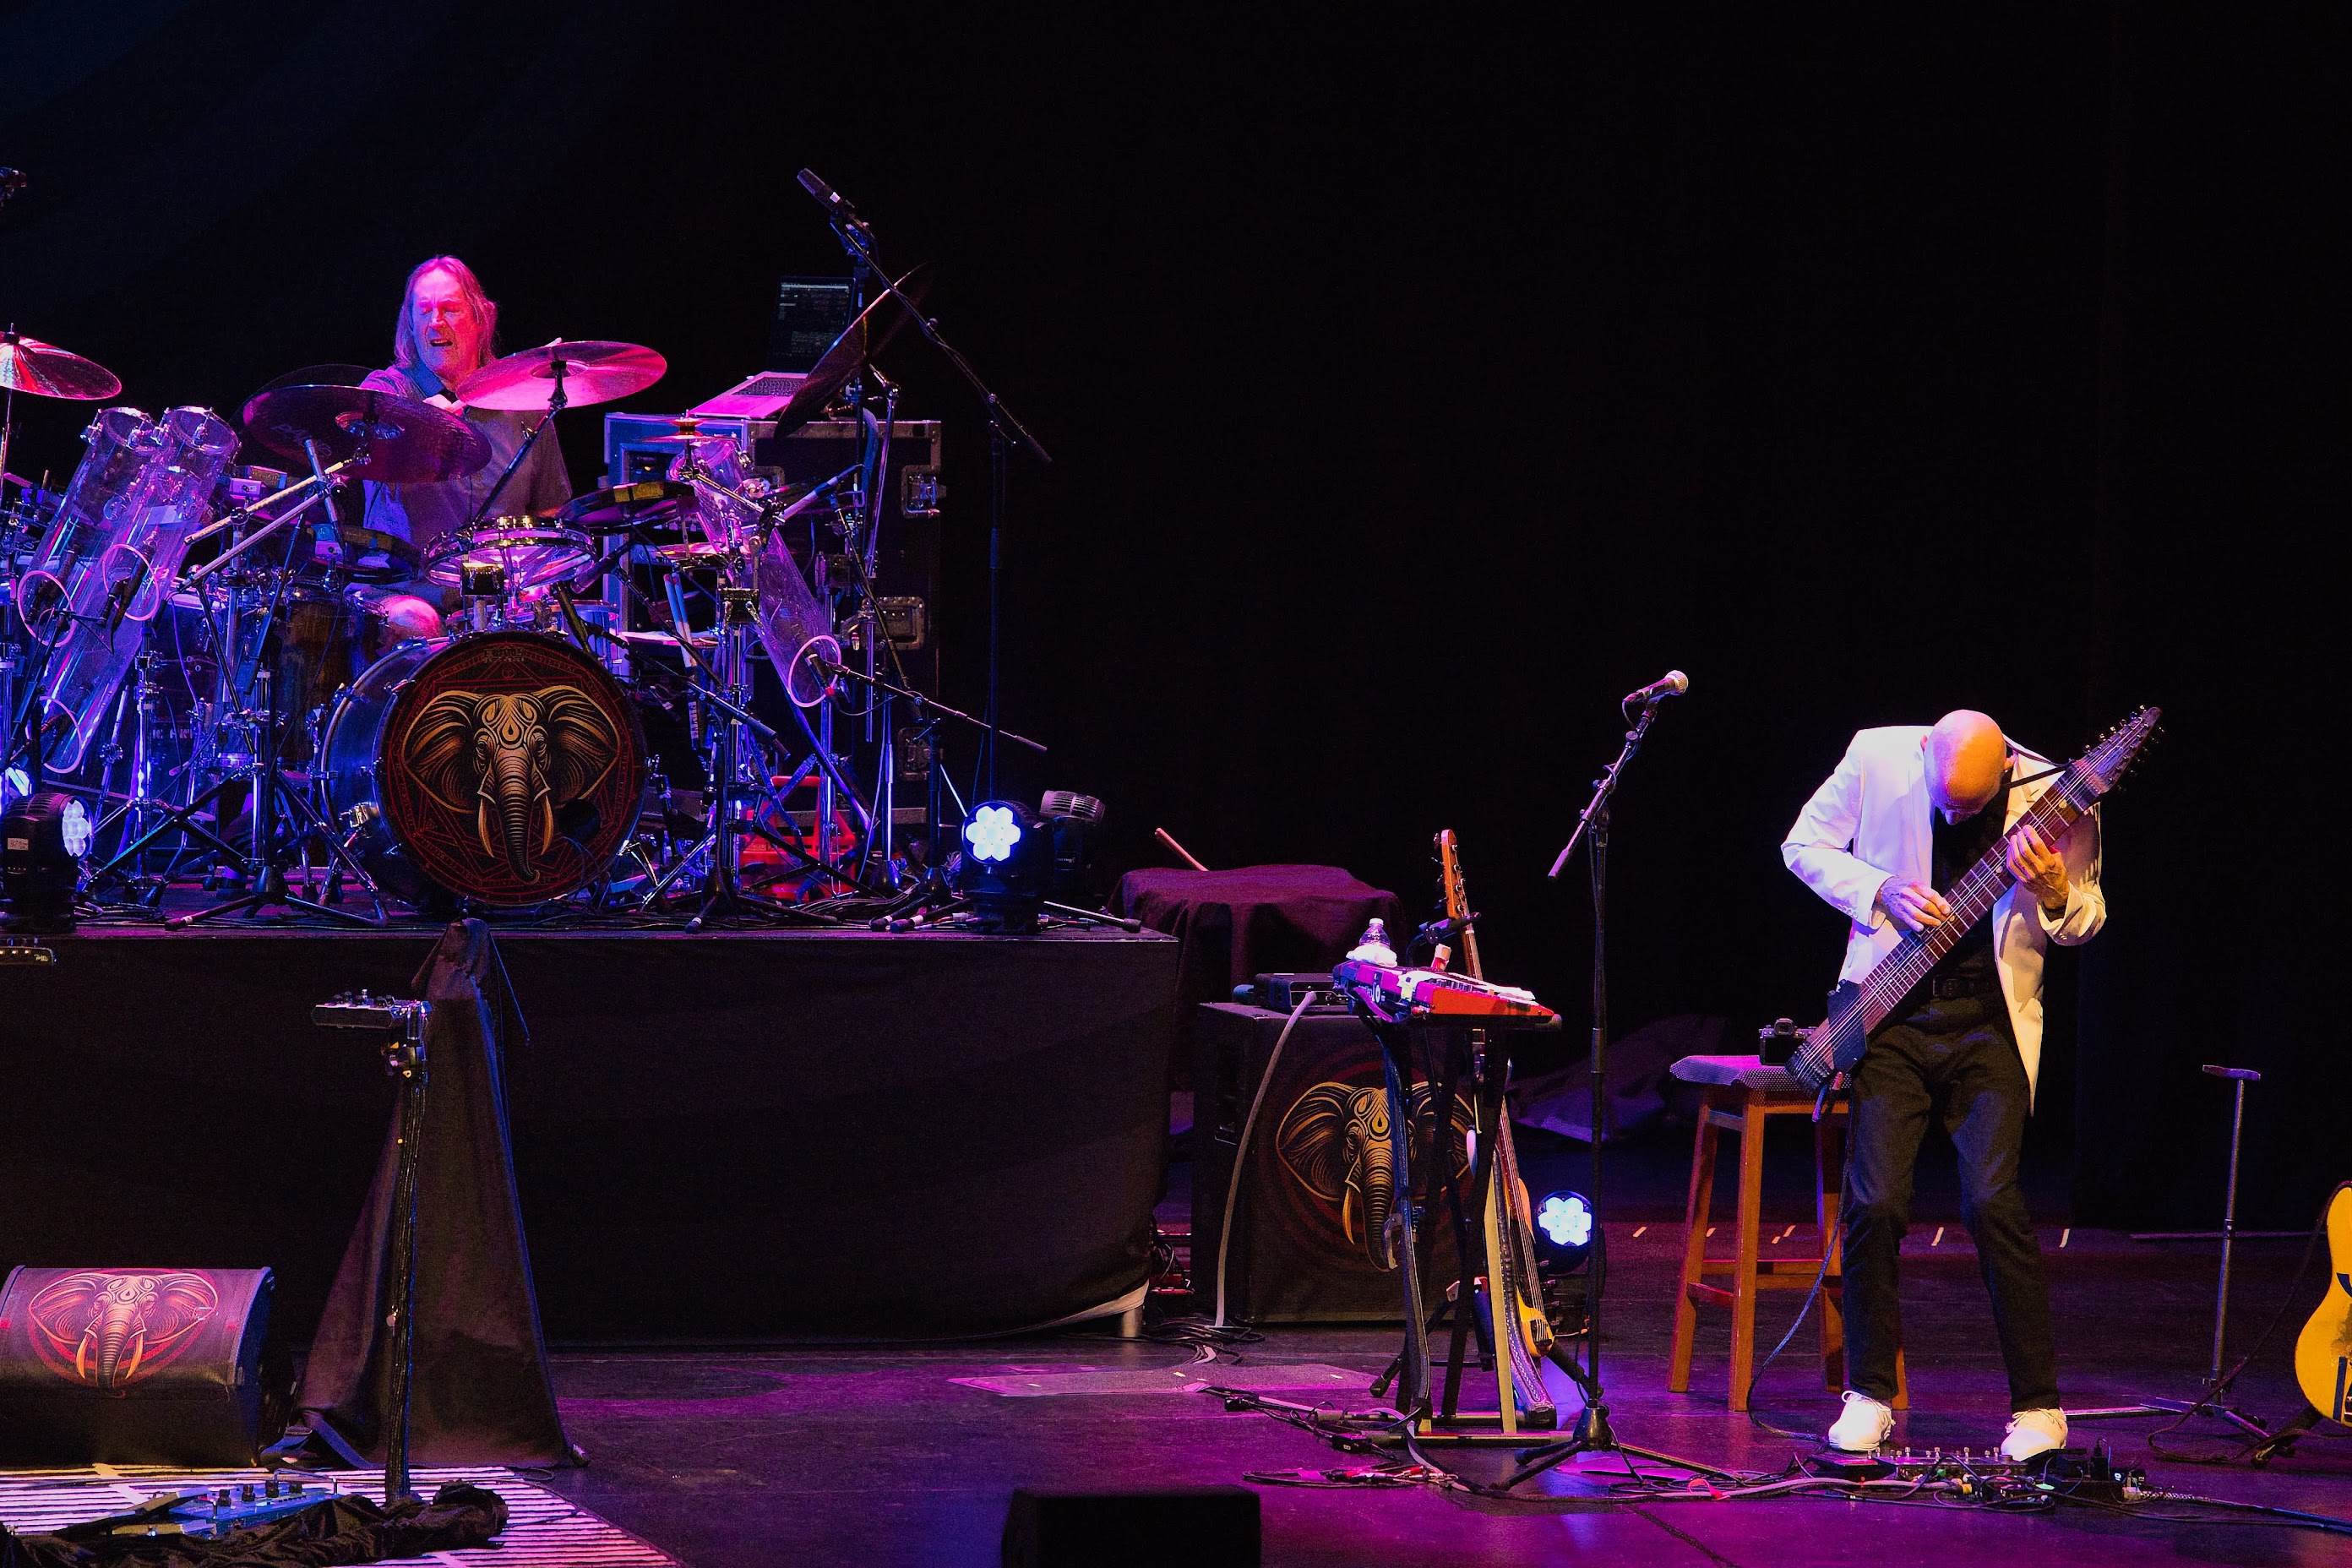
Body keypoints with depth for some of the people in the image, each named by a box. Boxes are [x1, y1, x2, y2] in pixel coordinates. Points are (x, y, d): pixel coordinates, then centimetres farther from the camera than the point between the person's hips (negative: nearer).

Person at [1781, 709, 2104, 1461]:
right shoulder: (1876, 759, -8)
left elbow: (2087, 920, 4)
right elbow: (1804, 845, 5)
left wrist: (2054, 895, -19)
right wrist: (1881, 892, -11)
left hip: (1989, 1023, -1)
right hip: (1893, 1014, 1)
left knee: (1991, 1202, -13)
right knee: (1875, 1202, -7)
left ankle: (2038, 1406, -2)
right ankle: (1870, 1393, 11)